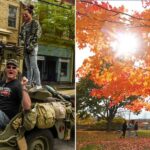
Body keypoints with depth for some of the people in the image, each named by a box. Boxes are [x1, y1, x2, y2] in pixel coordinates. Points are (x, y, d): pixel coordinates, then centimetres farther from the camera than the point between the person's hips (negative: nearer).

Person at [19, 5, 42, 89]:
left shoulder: (35, 23, -4)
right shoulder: (24, 24, 17)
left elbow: (36, 35, -11)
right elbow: (21, 35, 20)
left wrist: (31, 46, -16)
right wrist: (21, 42, 3)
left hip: (33, 47, -7)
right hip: (25, 47, 7)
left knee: (34, 66, -10)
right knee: (28, 67, 9)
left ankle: (38, 84, -7)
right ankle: (29, 84, 13)